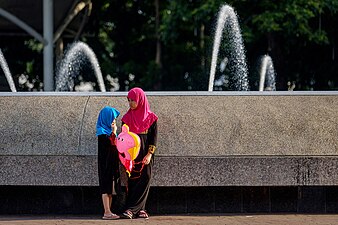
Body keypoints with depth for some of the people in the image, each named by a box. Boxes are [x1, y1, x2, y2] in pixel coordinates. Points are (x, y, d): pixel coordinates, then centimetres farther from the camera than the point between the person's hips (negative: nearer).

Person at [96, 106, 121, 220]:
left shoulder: (108, 131, 16)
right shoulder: (101, 131, -11)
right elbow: (110, 143, -23)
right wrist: (114, 132, -13)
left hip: (112, 164, 9)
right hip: (105, 163, -9)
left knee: (110, 189, 8)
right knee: (106, 188, -10)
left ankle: (108, 212, 10)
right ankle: (107, 212, -12)